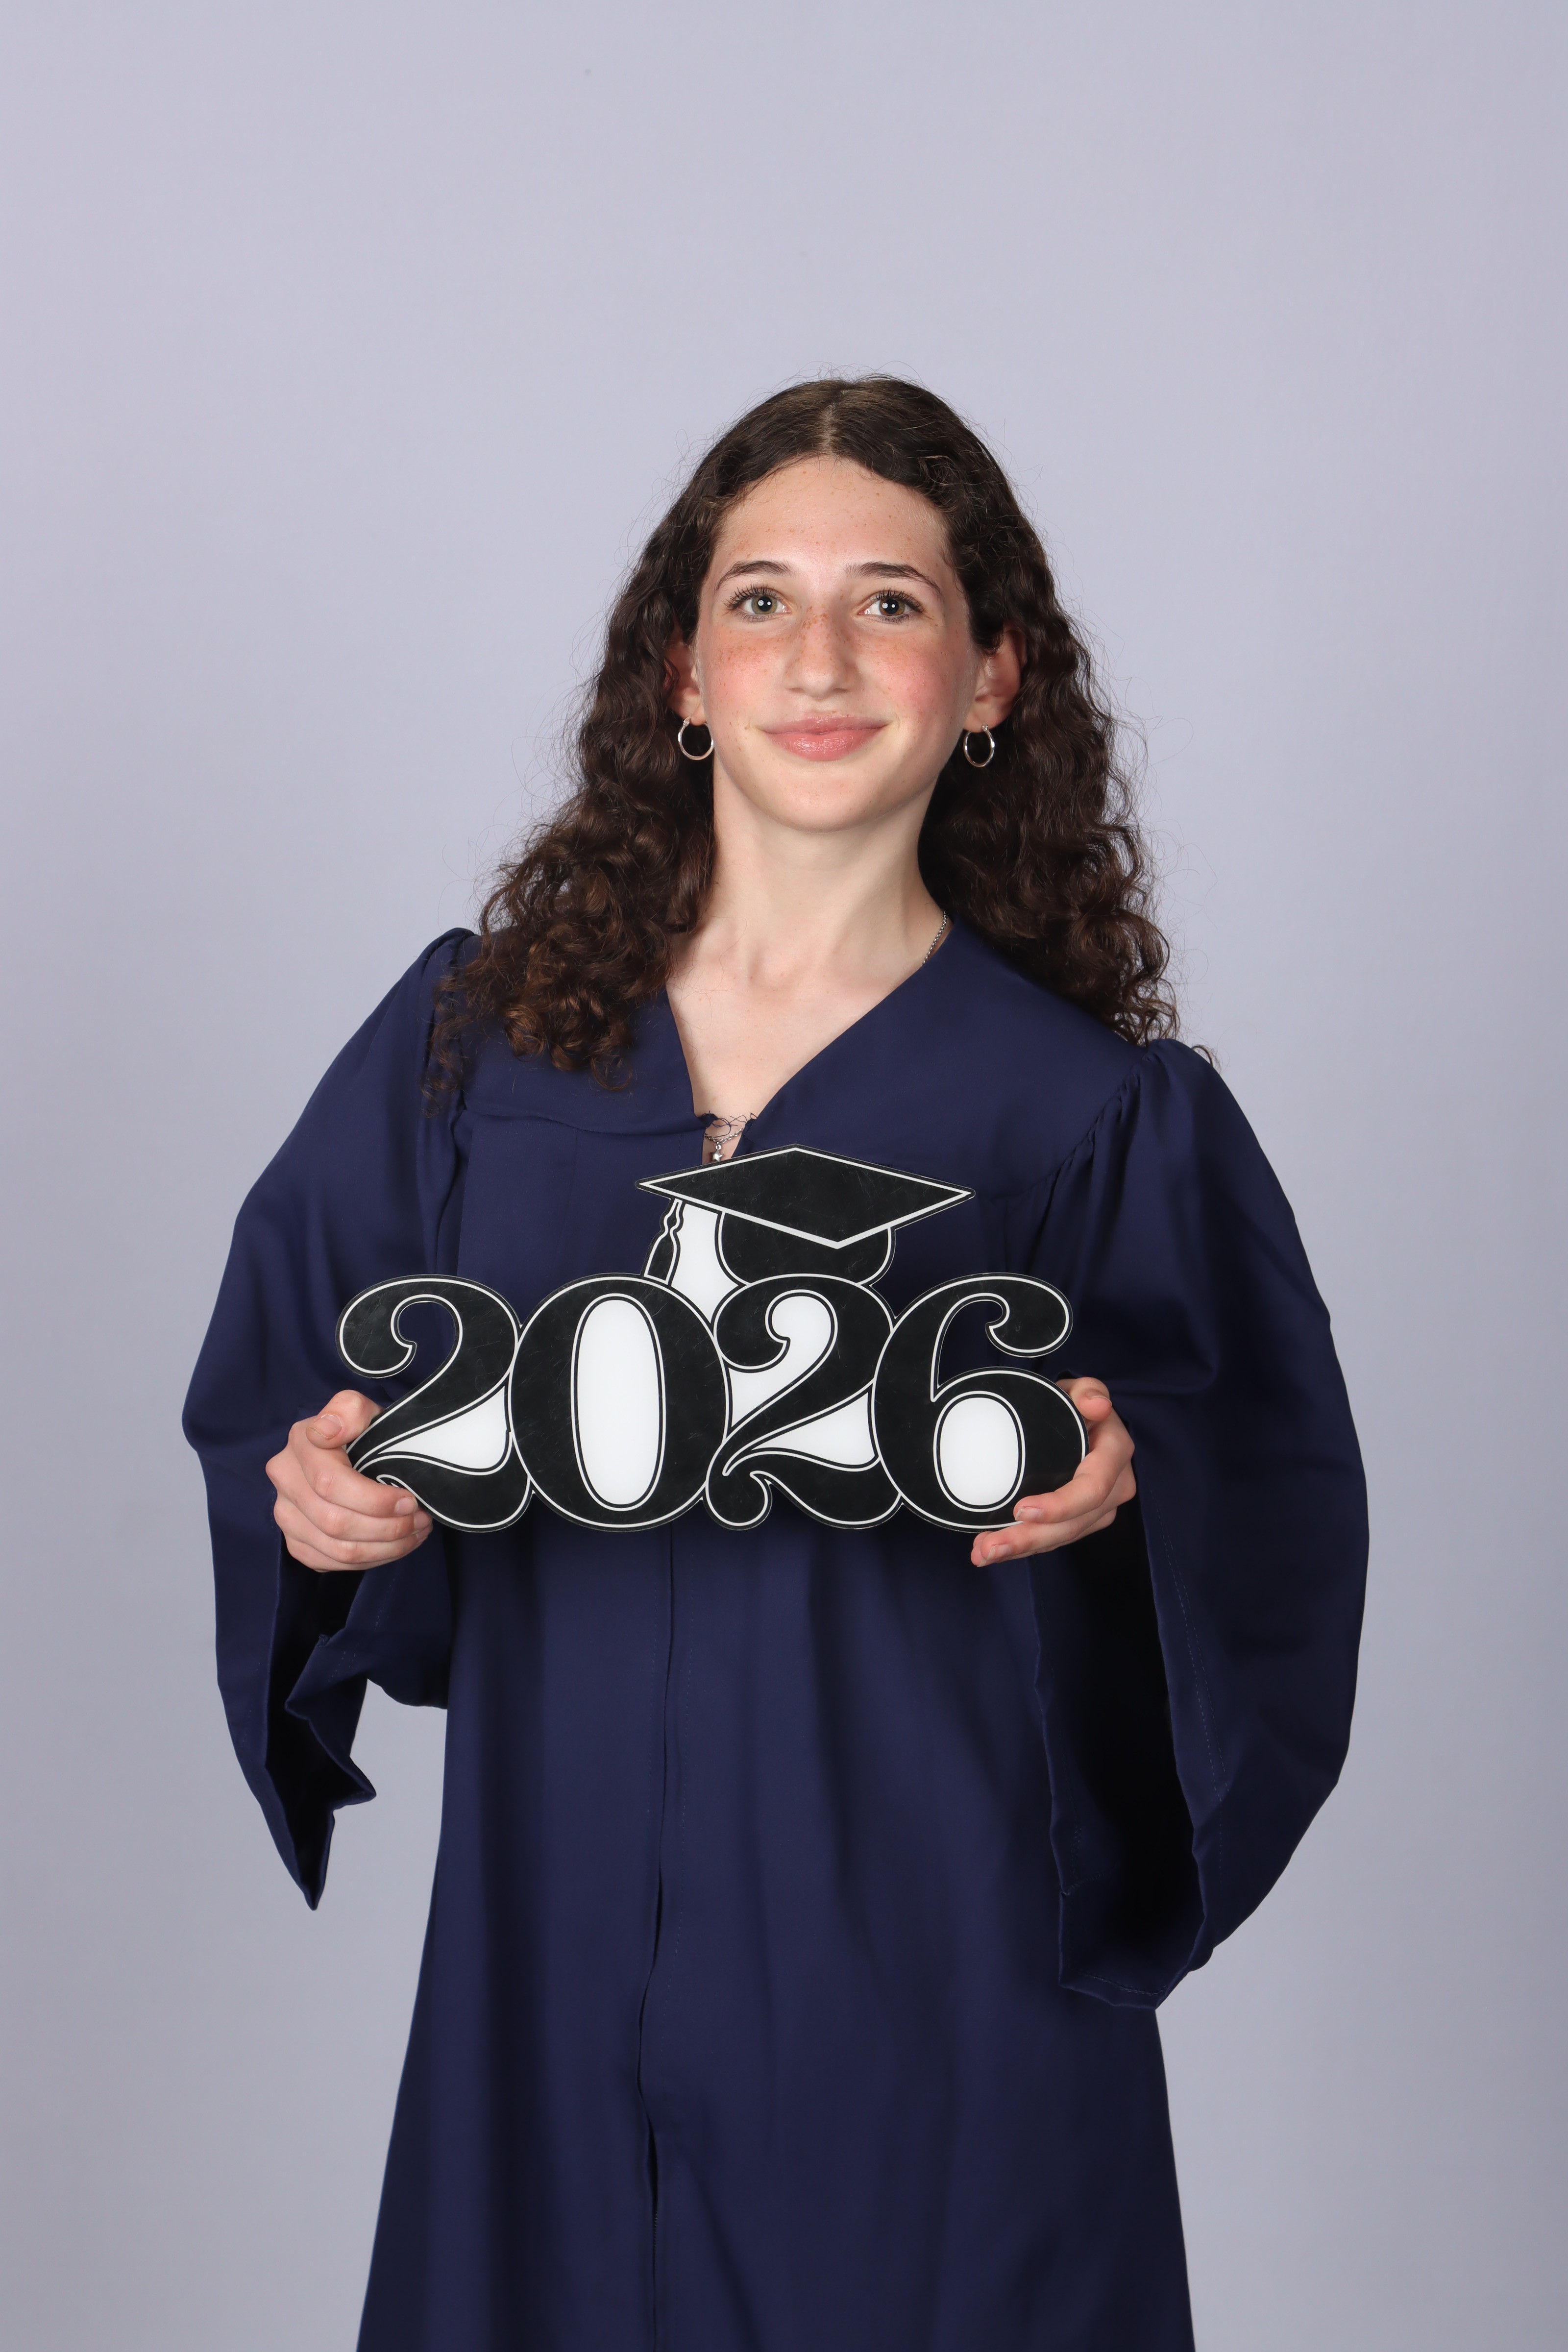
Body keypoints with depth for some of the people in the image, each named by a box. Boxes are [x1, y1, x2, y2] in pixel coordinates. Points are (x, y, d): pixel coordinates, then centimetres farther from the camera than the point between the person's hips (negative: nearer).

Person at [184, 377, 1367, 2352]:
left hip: (935, 1985, -1)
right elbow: (274, 1412, 9)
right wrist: (325, 1501, -12)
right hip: (555, 1973, 2)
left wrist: (1122, 1486, -20)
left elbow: (1278, 1514, 0)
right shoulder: (472, 1037, 3)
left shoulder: (1095, 1113, -4)